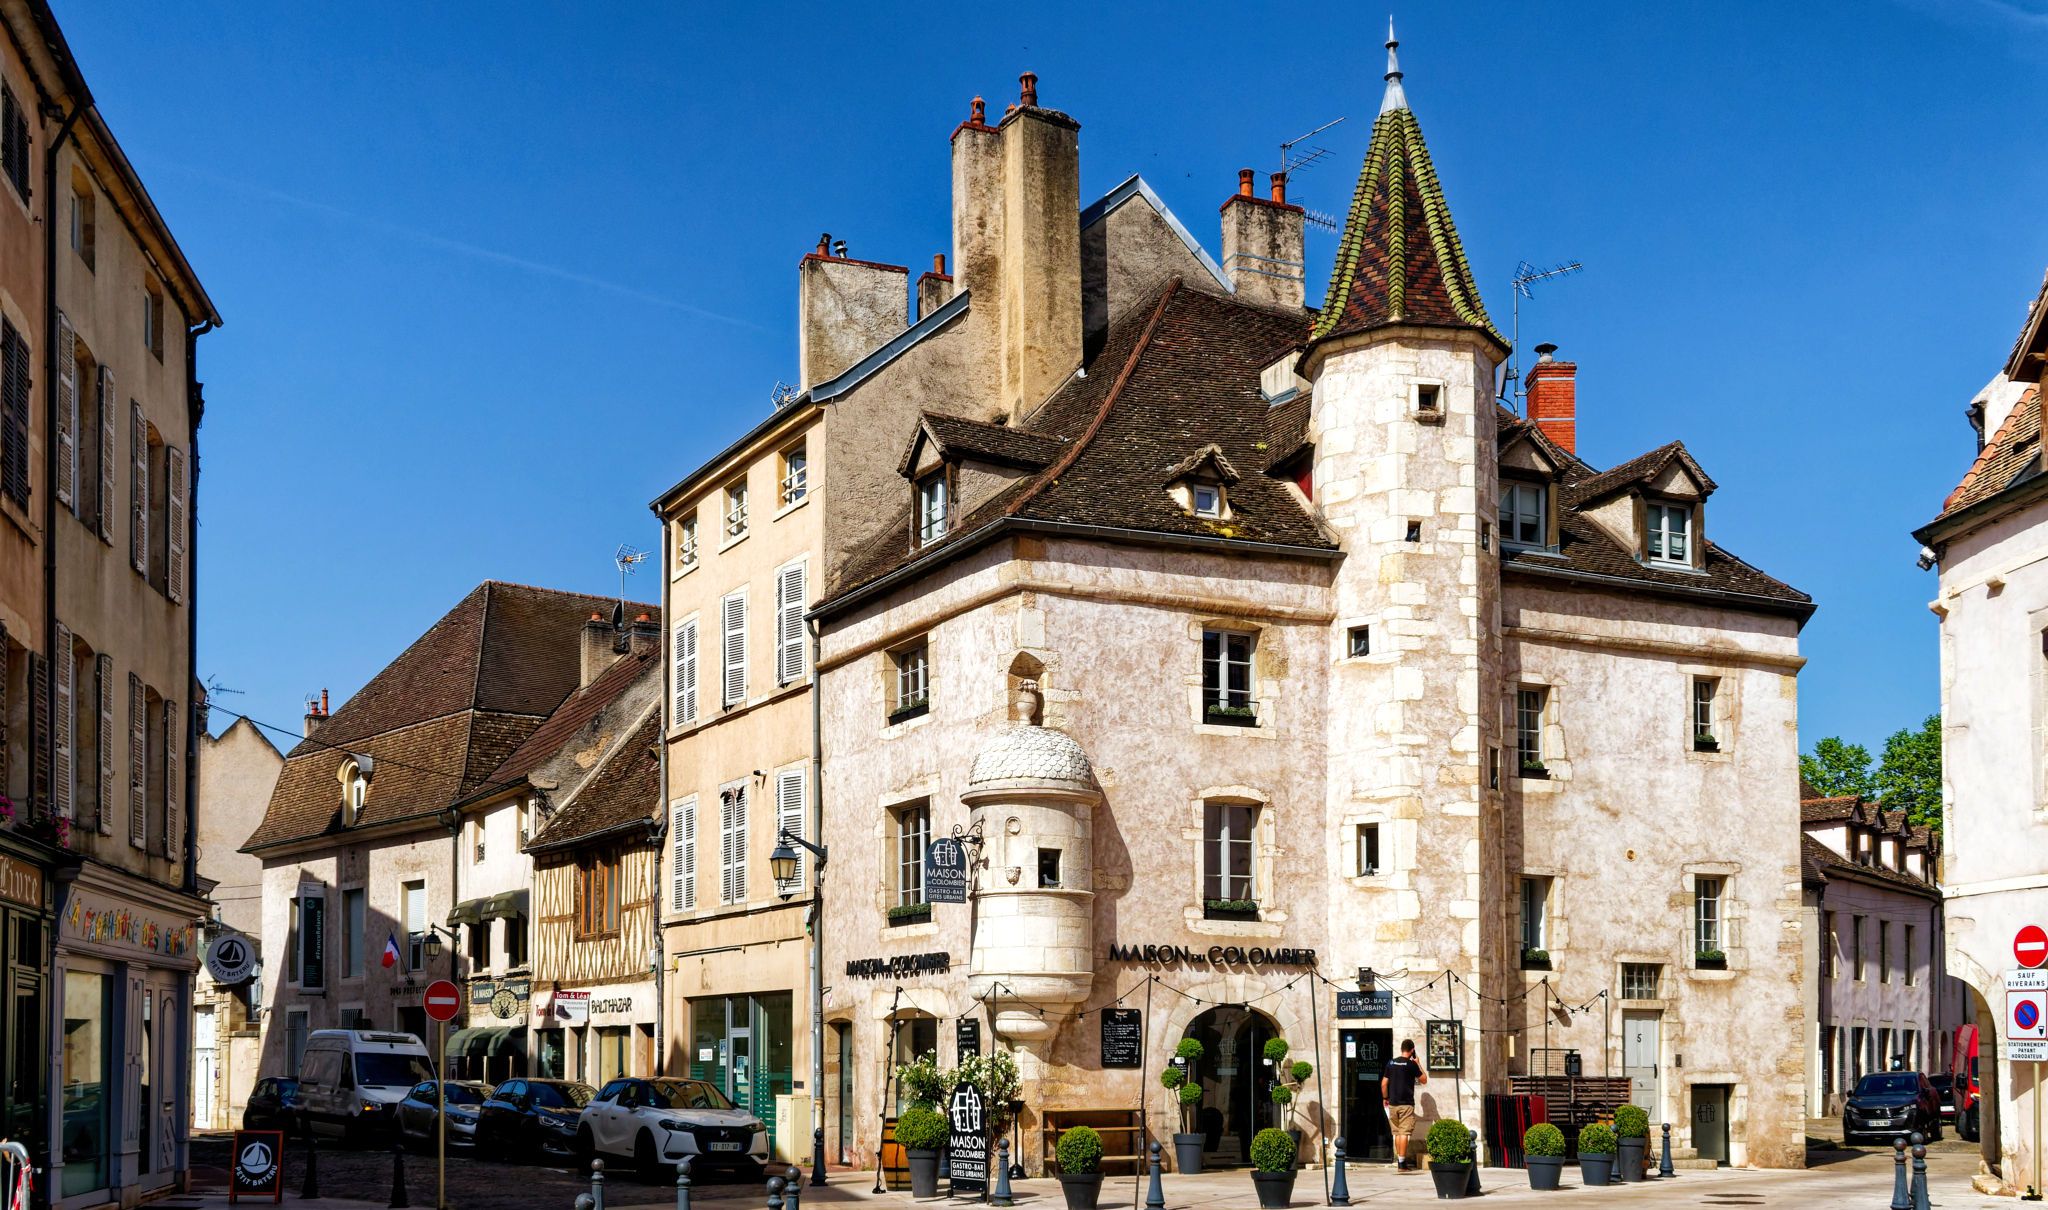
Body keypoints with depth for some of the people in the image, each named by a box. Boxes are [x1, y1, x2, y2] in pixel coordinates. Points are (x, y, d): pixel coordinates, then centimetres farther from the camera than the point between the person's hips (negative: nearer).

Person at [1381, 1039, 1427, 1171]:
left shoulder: (1391, 1063, 6)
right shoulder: (1411, 1064, -8)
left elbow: (1383, 1083, 8)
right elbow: (1424, 1080, 4)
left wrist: (1385, 1098, 21)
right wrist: (1418, 1064, 11)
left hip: (1393, 1104, 5)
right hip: (1406, 1104, -5)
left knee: (1397, 1133, 13)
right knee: (1404, 1133, -5)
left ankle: (1399, 1161, 17)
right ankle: (1402, 1164, -8)